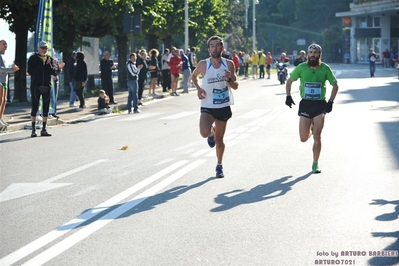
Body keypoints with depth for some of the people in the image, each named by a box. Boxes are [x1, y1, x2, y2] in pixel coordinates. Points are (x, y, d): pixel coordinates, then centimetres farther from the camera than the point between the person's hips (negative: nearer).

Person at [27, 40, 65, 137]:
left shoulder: (50, 59, 9)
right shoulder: (33, 58, -1)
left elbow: (54, 72, -1)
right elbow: (30, 71, -12)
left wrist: (48, 65, -16)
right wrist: (41, 65, -16)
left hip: (47, 86, 3)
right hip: (36, 86, -3)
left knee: (46, 108, 5)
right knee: (35, 107, -1)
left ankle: (44, 129, 12)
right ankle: (33, 130, 4)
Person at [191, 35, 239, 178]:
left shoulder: (229, 64, -5)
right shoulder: (203, 64, -9)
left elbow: (235, 86, 1)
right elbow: (194, 76, 12)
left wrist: (229, 79, -20)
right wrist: (198, 88, -6)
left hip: (223, 107, 1)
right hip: (207, 106, -1)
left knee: (219, 140, 9)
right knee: (204, 133, -25)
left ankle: (219, 165, 33)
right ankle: (211, 132, 14)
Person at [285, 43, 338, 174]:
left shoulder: (325, 68, -4)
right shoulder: (301, 68, -3)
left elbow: (335, 85, 8)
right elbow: (289, 81, 11)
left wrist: (331, 101, -2)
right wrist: (288, 96, -1)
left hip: (320, 105, -1)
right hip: (305, 104, 1)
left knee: (317, 137, -9)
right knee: (303, 138, 2)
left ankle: (315, 164, 6)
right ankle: (311, 128, 38)